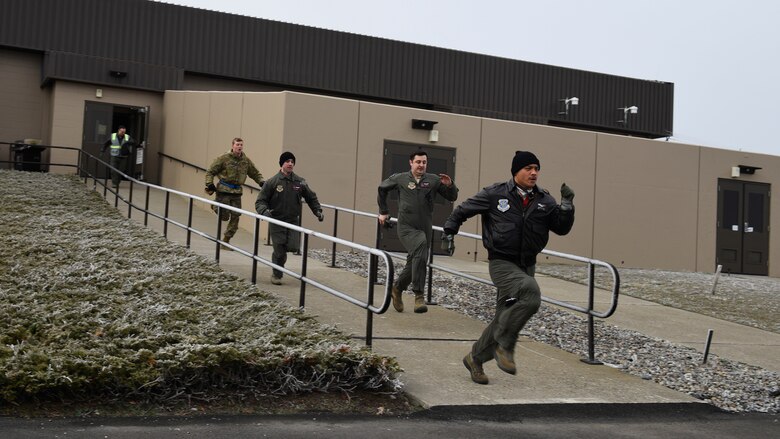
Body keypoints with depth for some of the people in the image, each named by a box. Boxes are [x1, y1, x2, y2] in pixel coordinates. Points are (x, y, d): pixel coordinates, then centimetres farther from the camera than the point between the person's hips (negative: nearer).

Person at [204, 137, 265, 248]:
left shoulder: (246, 161, 6)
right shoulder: (224, 158, -6)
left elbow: (255, 173, 19)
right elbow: (210, 171, -2)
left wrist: (261, 182, 2)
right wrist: (209, 184, -14)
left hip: (237, 193, 4)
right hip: (223, 190, -4)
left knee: (235, 218, -1)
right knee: (224, 216, -4)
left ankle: (226, 241, 12)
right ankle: (215, 205, 29)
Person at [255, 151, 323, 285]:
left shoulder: (300, 182, 2)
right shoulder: (273, 182, -7)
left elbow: (311, 198, 15)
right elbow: (260, 201, -5)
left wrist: (318, 211, 2)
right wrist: (264, 210, -24)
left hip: (293, 220, 3)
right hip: (276, 221, -3)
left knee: (293, 247, -10)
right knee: (279, 251, -3)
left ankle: (281, 248, 25)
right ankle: (276, 275, 20)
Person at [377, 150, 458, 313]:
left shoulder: (434, 180, 3)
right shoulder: (400, 179, 2)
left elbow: (452, 197, 4)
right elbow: (382, 189, 19)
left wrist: (450, 185, -16)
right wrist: (383, 211, 20)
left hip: (424, 229, 3)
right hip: (406, 228, -3)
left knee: (413, 266, 12)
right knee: (421, 243, -33)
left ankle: (397, 288, 44)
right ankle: (418, 295, -32)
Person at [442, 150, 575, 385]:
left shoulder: (544, 200, 5)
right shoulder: (495, 194, -6)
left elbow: (562, 228, 1)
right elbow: (464, 209, 6)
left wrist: (567, 205, -12)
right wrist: (449, 230, 6)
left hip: (526, 266, 5)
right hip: (501, 262, -5)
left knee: (505, 318, 9)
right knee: (530, 292, -32)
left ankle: (475, 359, 28)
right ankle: (505, 345, -16)